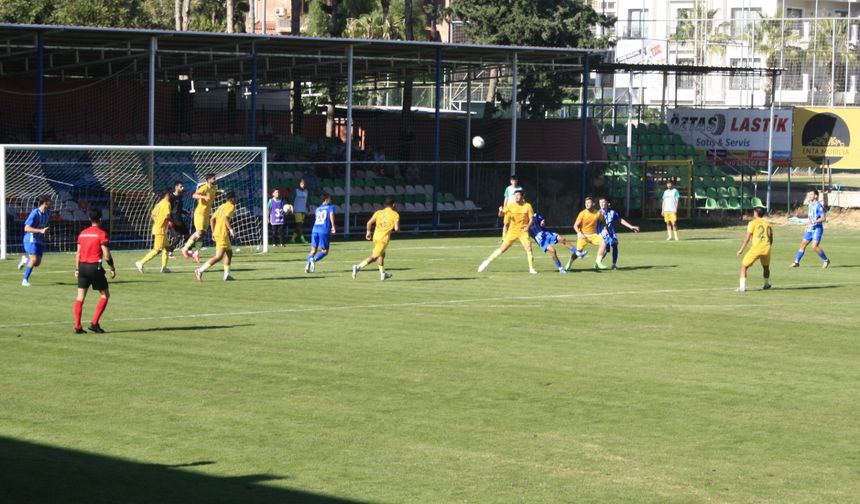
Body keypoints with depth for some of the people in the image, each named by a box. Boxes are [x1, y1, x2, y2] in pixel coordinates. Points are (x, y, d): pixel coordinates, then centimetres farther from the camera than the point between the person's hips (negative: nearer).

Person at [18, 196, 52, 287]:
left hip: (40, 240, 7)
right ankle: (25, 280, -6)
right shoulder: (35, 214, -19)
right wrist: (40, 231, -33)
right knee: (34, 259, -19)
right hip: (31, 239, -7)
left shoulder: (48, 213, 5)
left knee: (37, 263, 3)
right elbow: (26, 228, -25)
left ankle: (25, 259, 36)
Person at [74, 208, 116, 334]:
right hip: (95, 267, -5)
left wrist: (77, 269, 19)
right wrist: (112, 269, 1)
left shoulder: (82, 233, 10)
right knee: (105, 295, 9)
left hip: (83, 266, 5)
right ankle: (94, 323, 0)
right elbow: (106, 255, -10)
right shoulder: (101, 234, -7)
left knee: (80, 297, 8)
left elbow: (78, 253, 11)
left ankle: (77, 326, 3)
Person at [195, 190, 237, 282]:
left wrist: (213, 232, 21)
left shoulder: (221, 206, 19)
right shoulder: (231, 206, -5)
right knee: (219, 256, -12)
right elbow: (226, 217, -22)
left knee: (229, 253, 19)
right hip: (222, 234, -10)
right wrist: (231, 230, -19)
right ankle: (200, 270, -19)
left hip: (217, 232, 10)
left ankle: (227, 274, 18)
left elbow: (212, 219, 17)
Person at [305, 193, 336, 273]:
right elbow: (331, 214, -13)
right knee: (325, 251, 4)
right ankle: (314, 259, -22)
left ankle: (308, 264, -8)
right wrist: (333, 226, -14)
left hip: (315, 230, 5)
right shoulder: (330, 207, 8)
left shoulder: (317, 209, 25)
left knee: (313, 250, 11)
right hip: (324, 231, -5)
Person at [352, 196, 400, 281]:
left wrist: (368, 232, 11)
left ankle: (382, 274, 32)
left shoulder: (378, 212, 6)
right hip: (384, 238, -6)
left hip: (376, 236, 6)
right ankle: (358, 267, -23)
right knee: (374, 256, -7)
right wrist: (393, 228, 11)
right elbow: (397, 228, -13)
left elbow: (369, 222, -4)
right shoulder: (395, 215, -4)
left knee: (381, 255, 24)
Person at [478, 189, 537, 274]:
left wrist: (528, 226, -20)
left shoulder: (527, 206, -4)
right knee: (502, 248, 2)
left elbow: (532, 218, -2)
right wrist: (501, 211, -31)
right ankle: (487, 262, 14)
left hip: (523, 231, -1)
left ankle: (531, 268, -3)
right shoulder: (511, 206, -2)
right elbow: (501, 215, -7)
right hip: (512, 231, 1)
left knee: (529, 248, -16)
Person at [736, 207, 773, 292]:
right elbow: (771, 239, 18)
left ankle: (742, 286, -6)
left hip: (756, 248, -5)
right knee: (766, 267, 30)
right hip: (766, 248, 5)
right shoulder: (767, 223, 16)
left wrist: (741, 249, 1)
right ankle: (767, 284, 42)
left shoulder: (753, 223, 3)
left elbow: (747, 238, -4)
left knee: (744, 266, 6)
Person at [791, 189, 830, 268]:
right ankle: (796, 261, 12)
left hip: (817, 228, -8)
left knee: (814, 246, -18)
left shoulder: (818, 205, -15)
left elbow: (823, 218, -20)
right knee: (803, 244, 6)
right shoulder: (810, 204, 11)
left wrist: (814, 222, -28)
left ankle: (826, 260, -1)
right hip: (810, 229, 8)